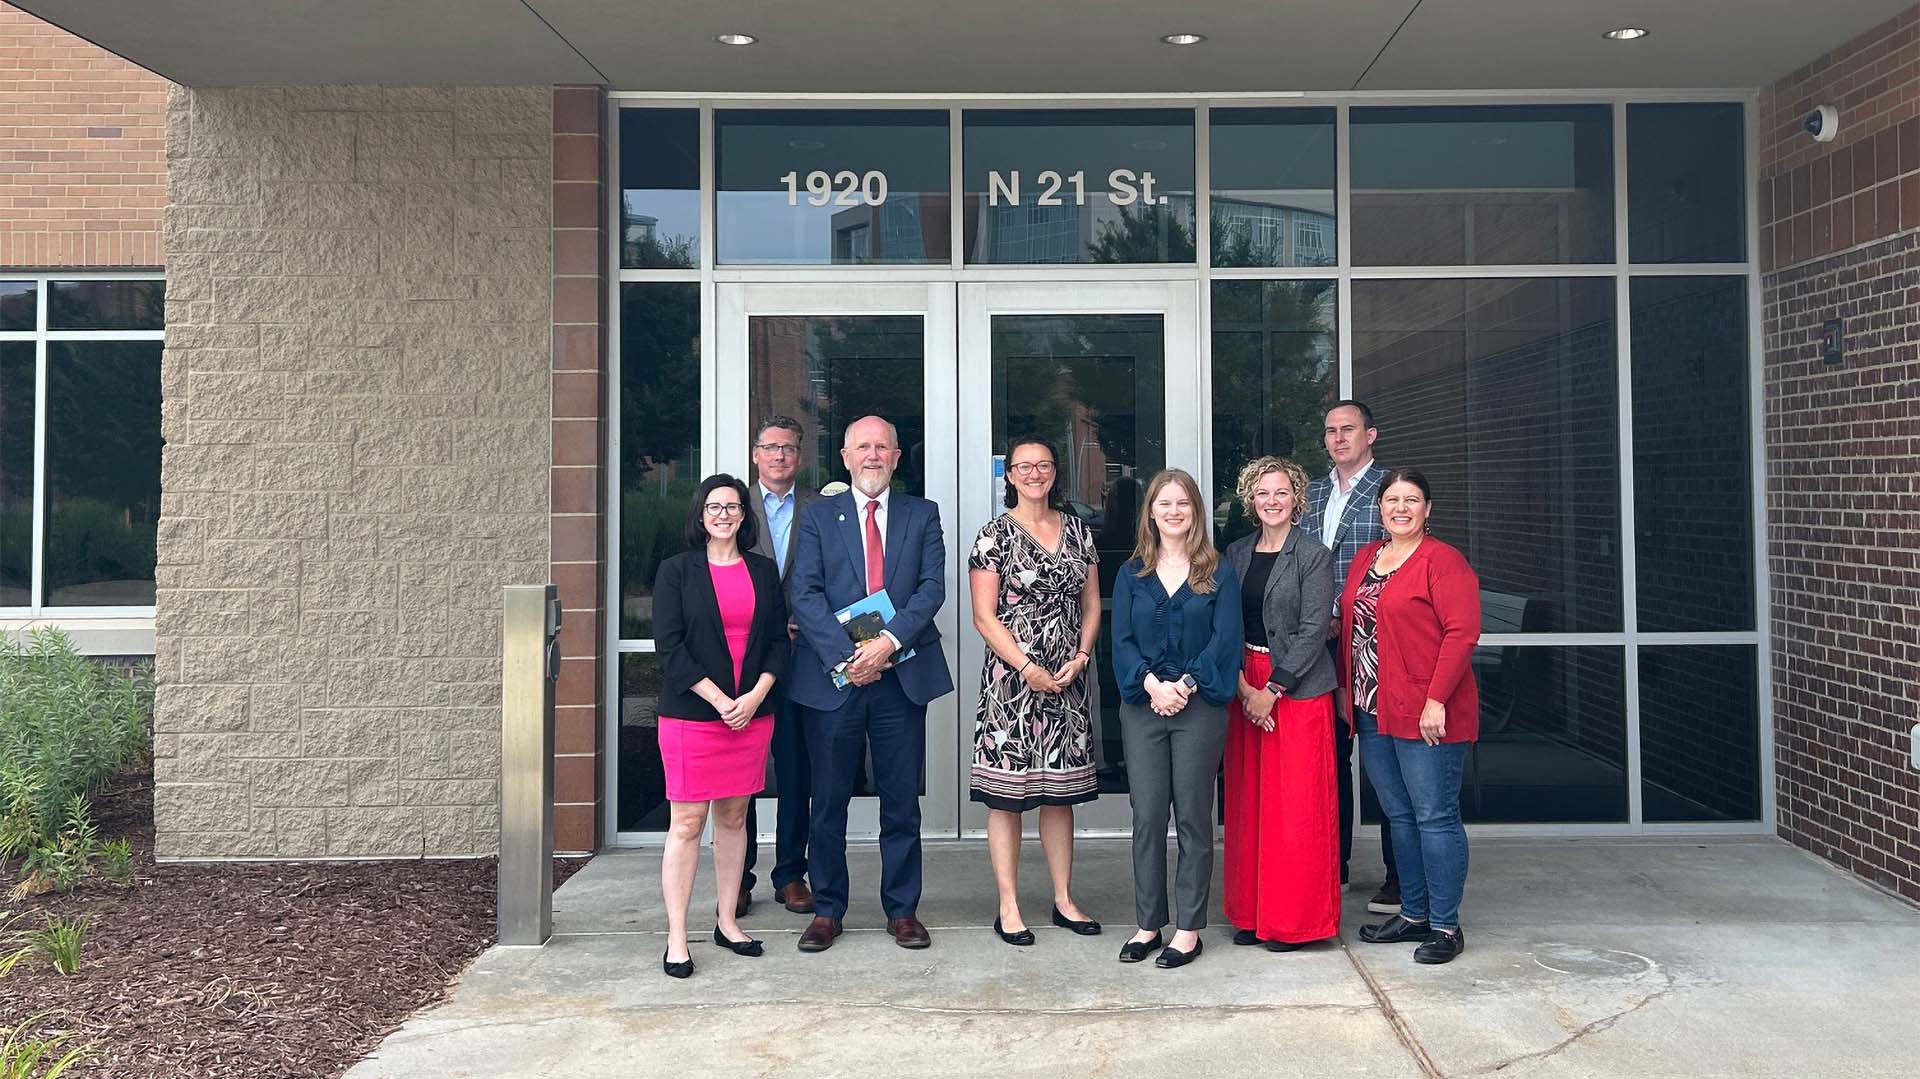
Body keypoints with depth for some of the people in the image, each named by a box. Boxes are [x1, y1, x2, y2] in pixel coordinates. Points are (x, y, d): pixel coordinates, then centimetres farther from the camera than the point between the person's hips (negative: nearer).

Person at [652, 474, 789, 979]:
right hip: (691, 714, -3)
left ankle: (726, 921, 21)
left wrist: (755, 696, -7)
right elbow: (669, 645, -7)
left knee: (734, 817, 10)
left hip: (752, 714, 4)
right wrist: (720, 700, -13)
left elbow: (779, 640, 9)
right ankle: (676, 938, 3)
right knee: (687, 822, -3)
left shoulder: (763, 571, 11)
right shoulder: (677, 571, 0)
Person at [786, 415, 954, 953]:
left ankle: (902, 909, 20)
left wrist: (889, 641, -16)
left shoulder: (922, 515, 9)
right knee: (828, 802, 7)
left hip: (901, 676, 1)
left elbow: (932, 587, -2)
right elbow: (805, 593, -3)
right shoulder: (818, 516, 7)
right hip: (832, 677, 0)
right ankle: (827, 910, 20)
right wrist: (846, 655, -14)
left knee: (901, 802, 7)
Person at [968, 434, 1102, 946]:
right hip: (1012, 678, -4)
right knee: (1006, 793, 0)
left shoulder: (1077, 530, 11)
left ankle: (1064, 899, 21)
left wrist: (1080, 658, -3)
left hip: (1068, 679, 4)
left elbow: (1092, 605, 13)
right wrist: (1029, 668, -14)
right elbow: (985, 617, -7)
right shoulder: (995, 534, -3)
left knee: (1060, 791, 11)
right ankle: (1008, 907, 9)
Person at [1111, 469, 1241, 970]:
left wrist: (1186, 685, -15)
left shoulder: (1218, 574, 4)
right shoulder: (1132, 574, 10)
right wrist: (1152, 684, -13)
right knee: (1147, 817, 4)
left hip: (1199, 708, -2)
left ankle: (1189, 929, 11)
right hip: (1142, 707, 2)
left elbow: (1225, 639, -4)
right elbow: (1122, 640, 3)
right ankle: (1148, 924, 15)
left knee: (1193, 818, 2)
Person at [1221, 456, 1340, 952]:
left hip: (1298, 687, -5)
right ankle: (1253, 913, 21)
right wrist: (1244, 687, -7)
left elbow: (1313, 630, -11)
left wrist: (1273, 690, -13)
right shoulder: (1237, 554, 9)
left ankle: (1297, 918, 11)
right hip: (1245, 685, 5)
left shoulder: (1313, 555, -6)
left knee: (1297, 805, -1)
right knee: (1248, 803, 9)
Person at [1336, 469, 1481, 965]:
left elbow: (1462, 632, -15)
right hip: (1373, 712, 8)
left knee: (1435, 816, -2)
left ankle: (1445, 926, 8)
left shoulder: (1443, 561, -8)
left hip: (1426, 714, -7)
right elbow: (1350, 626, 20)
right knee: (1399, 815, 14)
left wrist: (1436, 700, -20)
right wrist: (1346, 688, 14)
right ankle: (1414, 914, 25)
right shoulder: (1365, 558, 15)